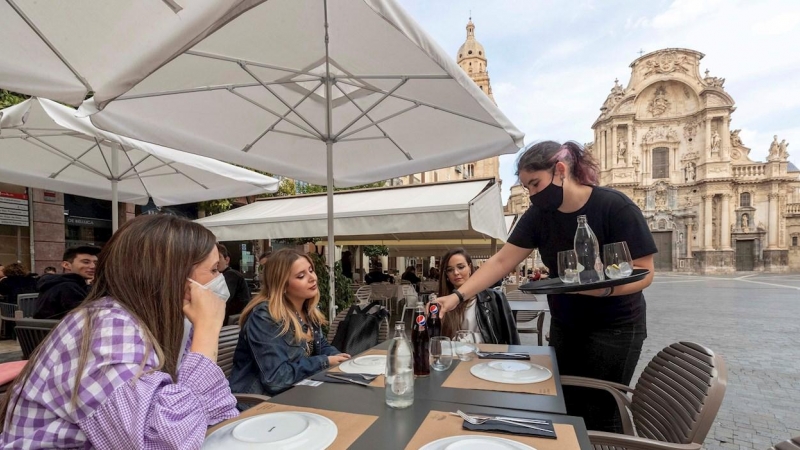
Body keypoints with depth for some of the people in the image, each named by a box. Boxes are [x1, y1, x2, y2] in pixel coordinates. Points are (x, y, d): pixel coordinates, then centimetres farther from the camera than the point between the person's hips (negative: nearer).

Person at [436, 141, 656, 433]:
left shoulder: (615, 208, -19)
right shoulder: (538, 214, -7)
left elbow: (644, 273, -17)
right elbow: (502, 261, -10)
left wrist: (604, 286, -36)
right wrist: (458, 296, -19)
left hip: (614, 327, -4)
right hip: (564, 325, 4)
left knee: (599, 415, 0)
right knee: (566, 410, 10)